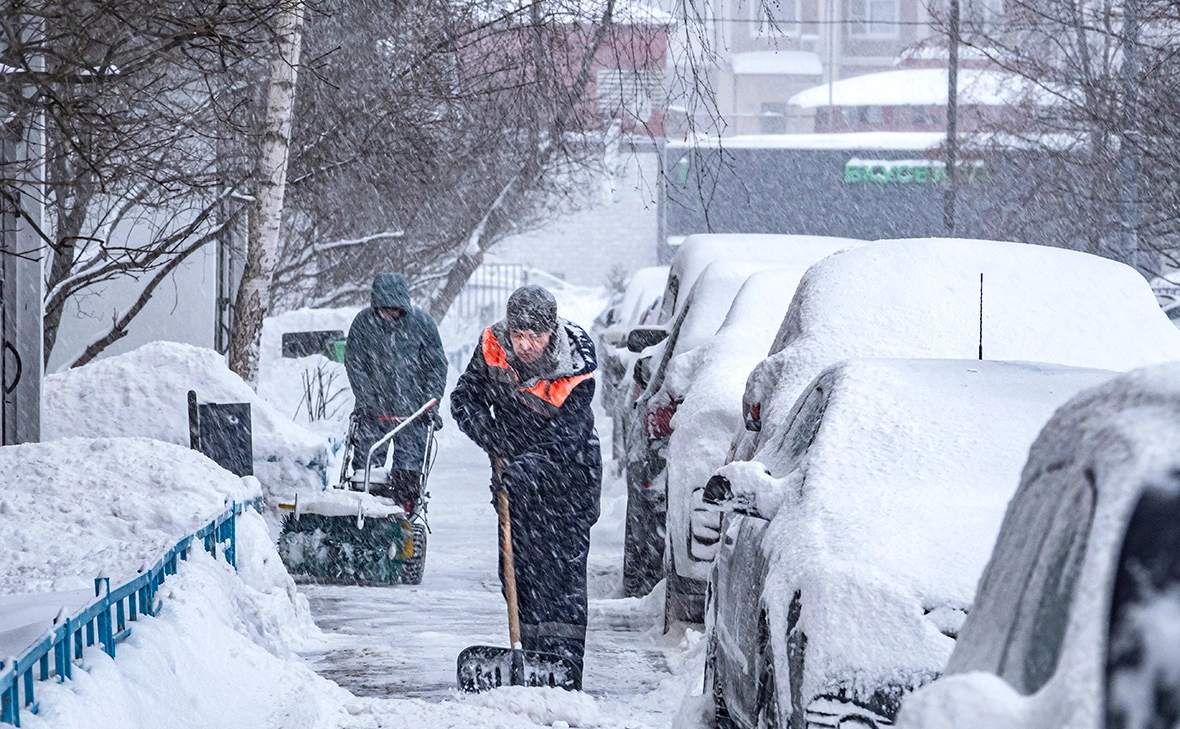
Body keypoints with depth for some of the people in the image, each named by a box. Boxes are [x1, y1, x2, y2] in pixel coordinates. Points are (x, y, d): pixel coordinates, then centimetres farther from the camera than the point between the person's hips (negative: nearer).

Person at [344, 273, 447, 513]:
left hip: (412, 411, 0)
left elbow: (437, 367, 0)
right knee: (366, 463, -3)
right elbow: (354, 364, -2)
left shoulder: (421, 323, -6)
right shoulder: (363, 323, -5)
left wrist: (431, 403, -7)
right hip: (373, 410, 0)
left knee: (409, 468, 0)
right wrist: (366, 400, -11)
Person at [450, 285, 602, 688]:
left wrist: (526, 469, -41)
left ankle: (565, 661, -14)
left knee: (565, 567, -12)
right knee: (518, 564, 3)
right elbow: (464, 399, -4)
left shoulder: (578, 364, -25)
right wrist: (492, 440, -20)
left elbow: (565, 436, -28)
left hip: (568, 475, -4)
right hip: (514, 466, 4)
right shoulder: (493, 347, -14)